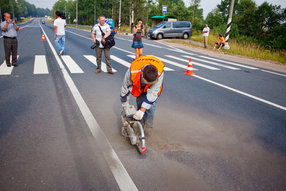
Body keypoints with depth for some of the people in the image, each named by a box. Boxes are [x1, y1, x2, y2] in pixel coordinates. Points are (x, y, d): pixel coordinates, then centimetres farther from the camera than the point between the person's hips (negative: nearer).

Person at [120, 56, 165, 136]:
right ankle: (141, 125, 14)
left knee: (151, 103, -13)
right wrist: (125, 107, -13)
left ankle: (148, 128, 1)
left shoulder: (159, 73, -44)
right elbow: (125, 88, -24)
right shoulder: (132, 71, -41)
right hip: (138, 83, 1)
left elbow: (153, 93, -39)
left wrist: (142, 110, -40)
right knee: (139, 102, -3)